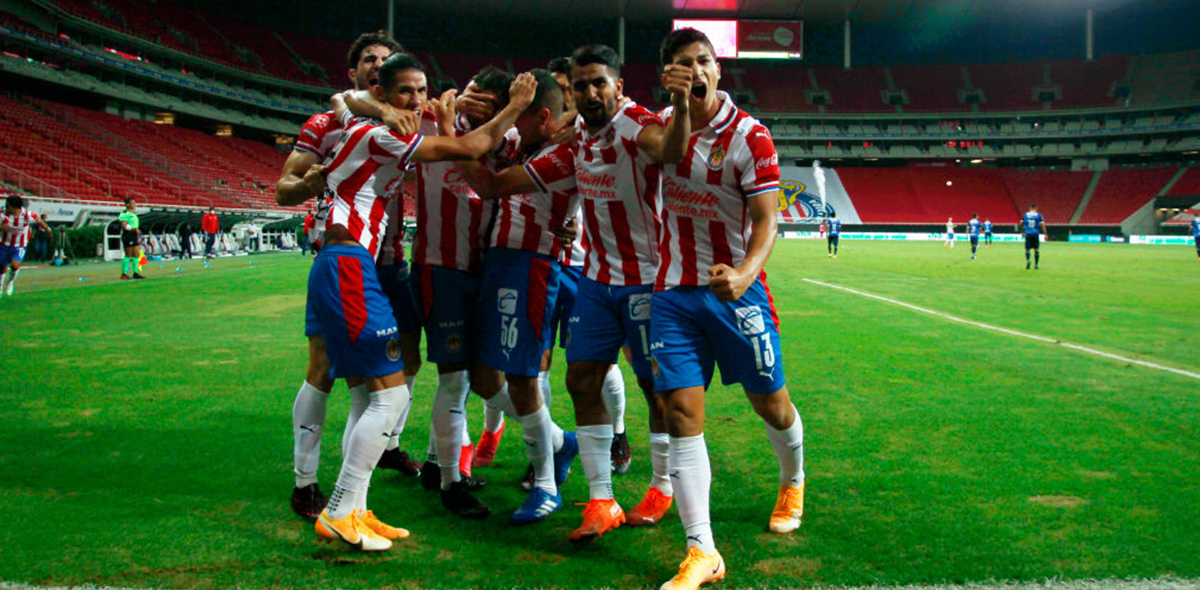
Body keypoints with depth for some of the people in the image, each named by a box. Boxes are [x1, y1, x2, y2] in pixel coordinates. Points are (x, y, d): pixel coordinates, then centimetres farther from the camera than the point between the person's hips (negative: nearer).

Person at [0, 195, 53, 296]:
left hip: (19, 246, -2)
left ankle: (10, 282, 8)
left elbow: (39, 222, 0)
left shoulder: (27, 215, -18)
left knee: (15, 265, -24)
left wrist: (49, 232, 15)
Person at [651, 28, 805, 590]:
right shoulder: (664, 124, 3)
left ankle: (793, 484, 44)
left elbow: (766, 221, -16)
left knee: (770, 402, 10)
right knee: (681, 412, -7)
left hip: (736, 289, -3)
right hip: (672, 291, 3)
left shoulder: (749, 136, -11)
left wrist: (743, 275, -33)